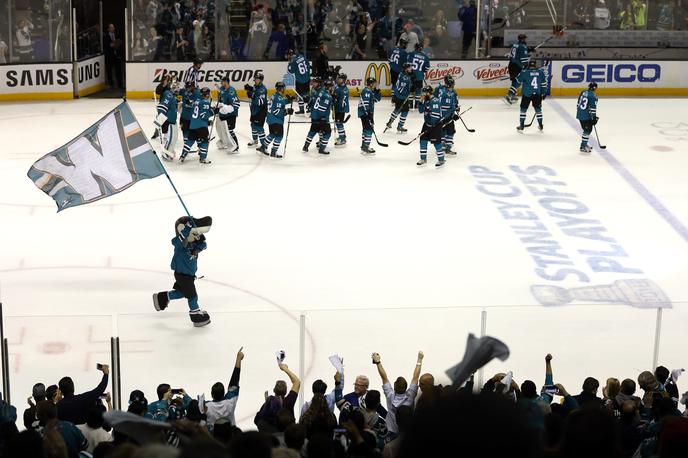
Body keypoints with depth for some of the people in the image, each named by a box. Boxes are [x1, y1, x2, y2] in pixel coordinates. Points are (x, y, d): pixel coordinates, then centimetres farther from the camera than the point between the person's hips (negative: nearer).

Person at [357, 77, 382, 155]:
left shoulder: (371, 91, 14)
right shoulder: (366, 91, -17)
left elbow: (378, 98, 19)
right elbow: (365, 104, -25)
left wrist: (377, 90, 5)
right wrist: (369, 115, -26)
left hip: (369, 113, 11)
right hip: (365, 113, -11)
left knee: (367, 129, 20)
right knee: (369, 129, -12)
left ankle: (364, 146, 31)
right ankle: (365, 148, -13)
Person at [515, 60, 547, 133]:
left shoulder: (524, 72, -7)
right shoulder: (541, 72, 3)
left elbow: (518, 81, 0)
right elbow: (544, 83, 8)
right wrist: (543, 93, 18)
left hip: (526, 94, -3)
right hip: (537, 94, 3)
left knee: (523, 109, 7)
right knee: (538, 109, 16)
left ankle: (521, 126, 6)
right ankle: (540, 126, 22)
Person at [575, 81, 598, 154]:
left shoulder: (583, 93, 8)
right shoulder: (593, 96, -15)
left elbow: (578, 103, 16)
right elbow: (593, 108, -17)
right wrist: (594, 117, -10)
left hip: (579, 114, 8)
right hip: (586, 116, -8)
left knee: (586, 129, 21)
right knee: (587, 130, -1)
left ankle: (584, 144, 29)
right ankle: (583, 147, -3)